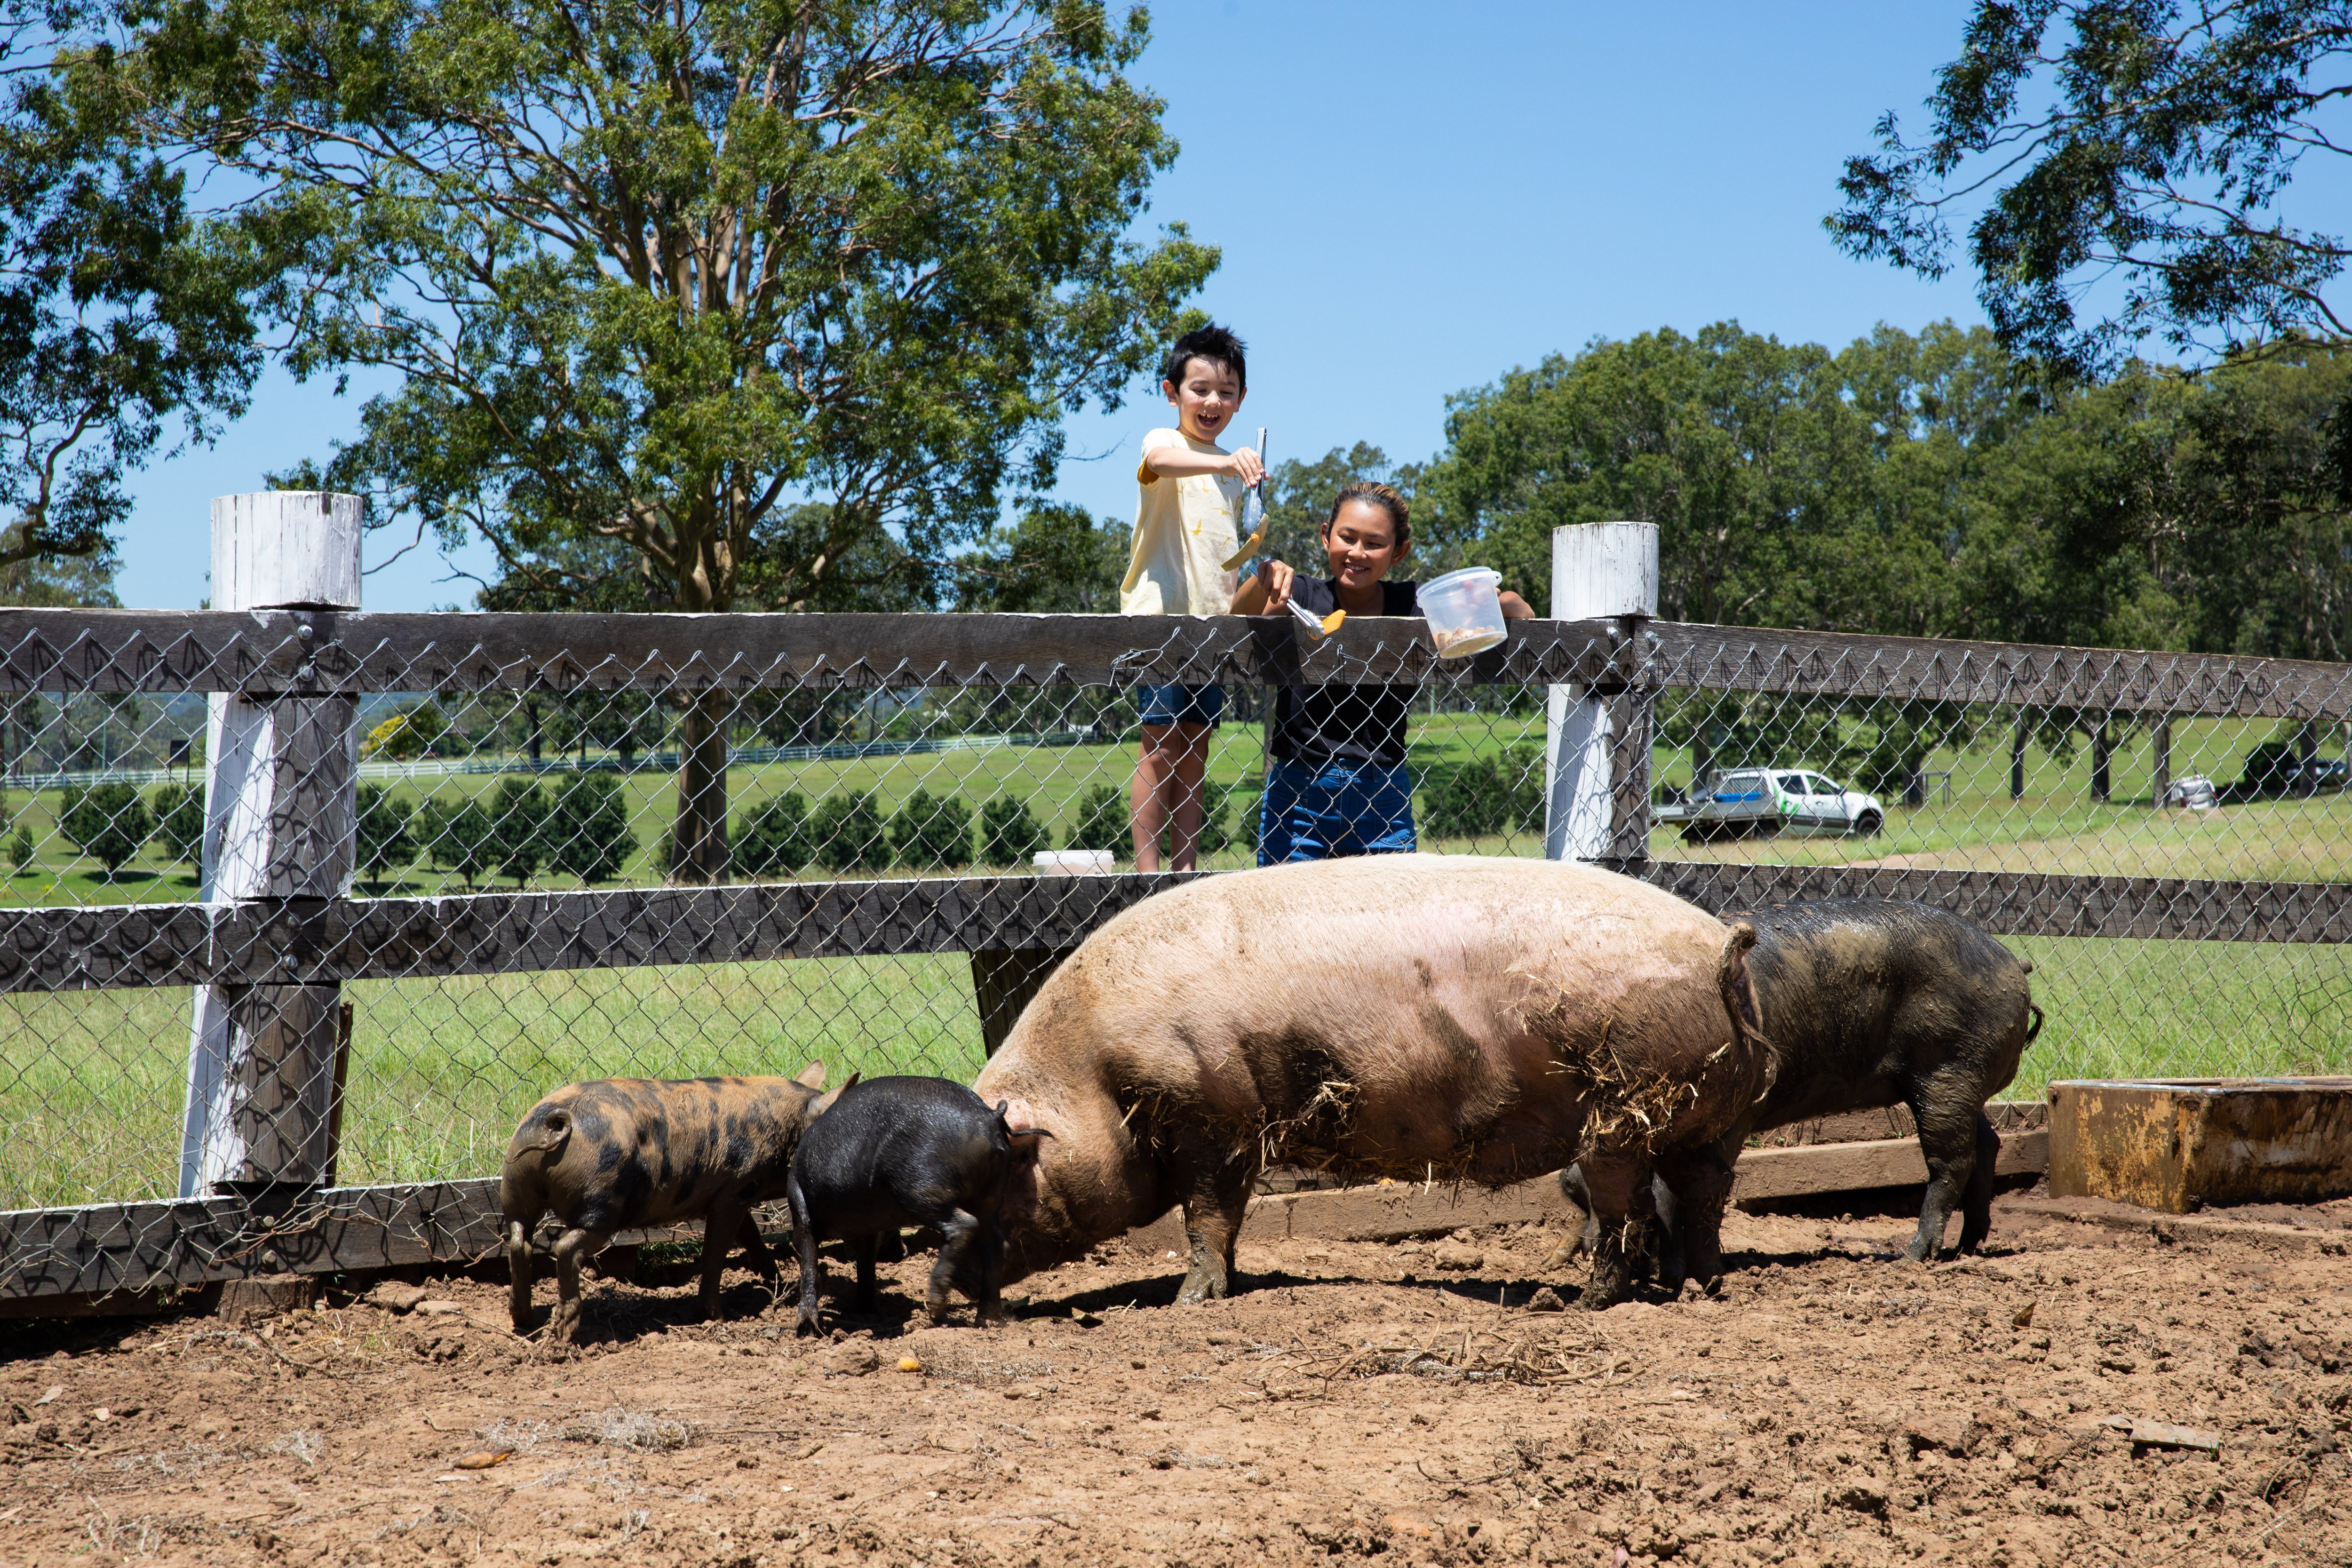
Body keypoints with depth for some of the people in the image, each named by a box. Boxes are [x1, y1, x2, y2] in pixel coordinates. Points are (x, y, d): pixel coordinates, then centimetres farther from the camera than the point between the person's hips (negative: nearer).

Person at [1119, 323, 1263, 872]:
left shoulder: (1234, 468, 18)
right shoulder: (1164, 442, -5)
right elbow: (1161, 461, -32)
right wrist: (1223, 463, -50)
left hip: (1213, 620, 7)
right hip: (1160, 614, -6)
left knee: (1195, 751, 7)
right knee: (1161, 744, -9)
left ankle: (1186, 869, 9)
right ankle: (1148, 869, -8)